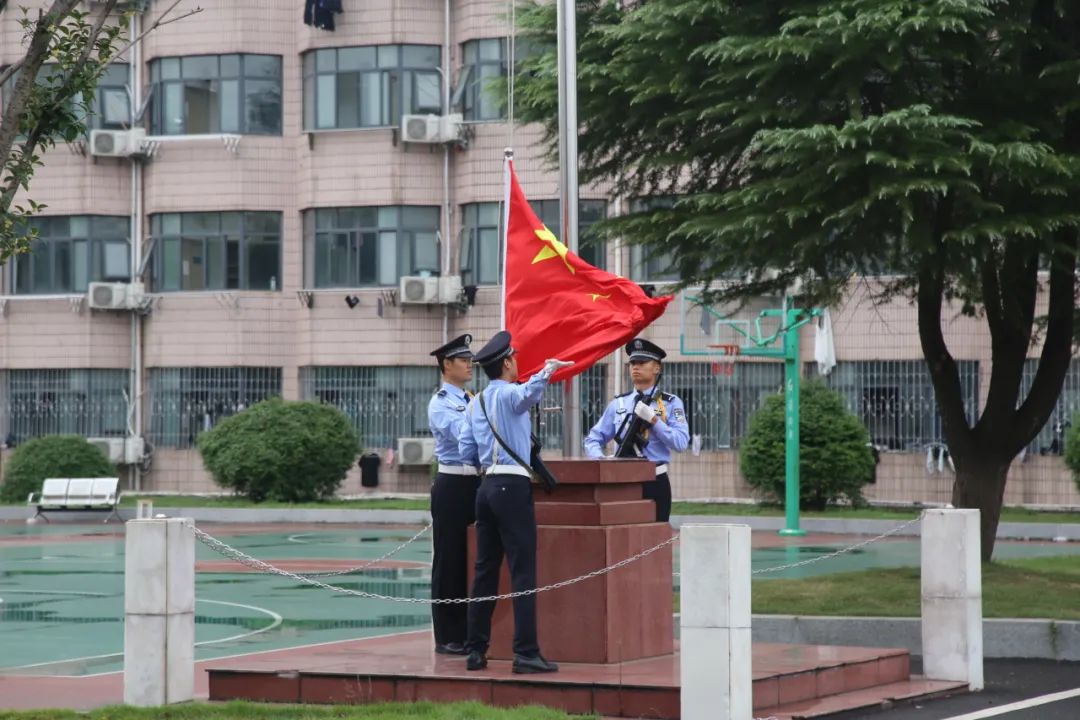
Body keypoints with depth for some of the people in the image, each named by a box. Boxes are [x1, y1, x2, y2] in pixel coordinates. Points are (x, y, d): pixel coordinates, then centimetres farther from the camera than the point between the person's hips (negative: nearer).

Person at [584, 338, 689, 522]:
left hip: (655, 482, -2)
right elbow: (593, 440, 12)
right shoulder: (618, 404, 12)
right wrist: (601, 460, -10)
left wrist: (653, 419, -17)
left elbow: (681, 443, -9)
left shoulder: (671, 403, 4)